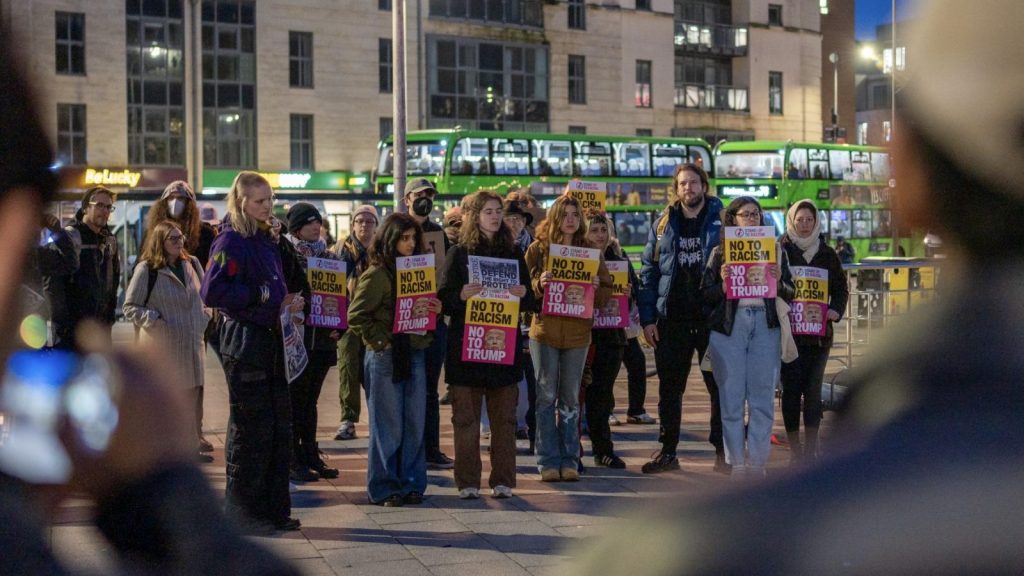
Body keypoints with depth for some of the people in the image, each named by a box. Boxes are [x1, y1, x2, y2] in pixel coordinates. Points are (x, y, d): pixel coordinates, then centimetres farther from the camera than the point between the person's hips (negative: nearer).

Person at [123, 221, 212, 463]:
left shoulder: (192, 263, 8)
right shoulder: (146, 269, -9)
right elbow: (130, 307, -6)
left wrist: (204, 318, 8)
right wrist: (155, 321, -15)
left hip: (191, 343, 6)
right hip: (162, 346, -5)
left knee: (191, 395, 11)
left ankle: (192, 448, 20)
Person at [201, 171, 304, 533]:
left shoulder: (267, 238, 14)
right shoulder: (231, 240, -12)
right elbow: (212, 292, -23)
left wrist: (287, 302, 5)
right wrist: (261, 294, -18)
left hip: (272, 340, 8)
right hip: (244, 343, -8)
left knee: (280, 426, 10)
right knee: (250, 428, -2)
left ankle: (274, 508, 19)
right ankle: (243, 511, 10)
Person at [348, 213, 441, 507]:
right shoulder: (377, 275, -8)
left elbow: (428, 307, 19)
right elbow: (356, 316, -11)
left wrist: (436, 309, -2)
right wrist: (381, 340, -14)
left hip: (415, 354, 6)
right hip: (385, 357, -6)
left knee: (415, 422, 8)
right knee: (388, 425, 0)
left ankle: (411, 483, 17)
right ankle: (384, 486, 10)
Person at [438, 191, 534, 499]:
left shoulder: (513, 253, 12)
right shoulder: (459, 253, 4)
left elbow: (530, 299, 12)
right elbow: (444, 299, -1)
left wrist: (522, 294, -10)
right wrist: (462, 295, -21)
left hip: (505, 344, 2)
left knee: (504, 416, 3)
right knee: (466, 416, -1)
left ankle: (502, 480, 10)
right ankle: (467, 482, 5)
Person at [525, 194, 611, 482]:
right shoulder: (538, 248, 2)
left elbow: (606, 293, 8)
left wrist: (596, 288, -13)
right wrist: (538, 284, -20)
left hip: (578, 332, 2)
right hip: (545, 330, -2)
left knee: (571, 399, 8)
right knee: (546, 396, 0)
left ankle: (569, 460, 15)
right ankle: (548, 461, 6)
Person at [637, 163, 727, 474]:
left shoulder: (722, 221, 1)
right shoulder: (663, 225, 7)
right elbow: (648, 272, 7)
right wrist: (647, 319, 0)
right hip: (672, 320, 2)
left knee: (720, 385, 3)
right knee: (670, 388, 8)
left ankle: (723, 451, 12)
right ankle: (668, 451, 18)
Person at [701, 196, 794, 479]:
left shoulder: (775, 250, 13)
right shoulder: (720, 252, 8)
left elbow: (789, 295, 11)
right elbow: (705, 295, 4)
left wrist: (778, 282, -8)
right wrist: (723, 283, -14)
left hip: (765, 325, 1)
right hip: (728, 326, -1)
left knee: (763, 397, 0)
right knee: (732, 397, 0)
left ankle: (757, 461, 8)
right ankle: (736, 462, 7)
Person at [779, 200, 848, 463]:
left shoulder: (827, 254, 10)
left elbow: (841, 288, 15)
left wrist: (836, 310, -3)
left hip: (818, 331, 3)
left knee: (813, 389, 3)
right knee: (791, 389, -2)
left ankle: (811, 447, 9)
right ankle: (795, 449, 6)